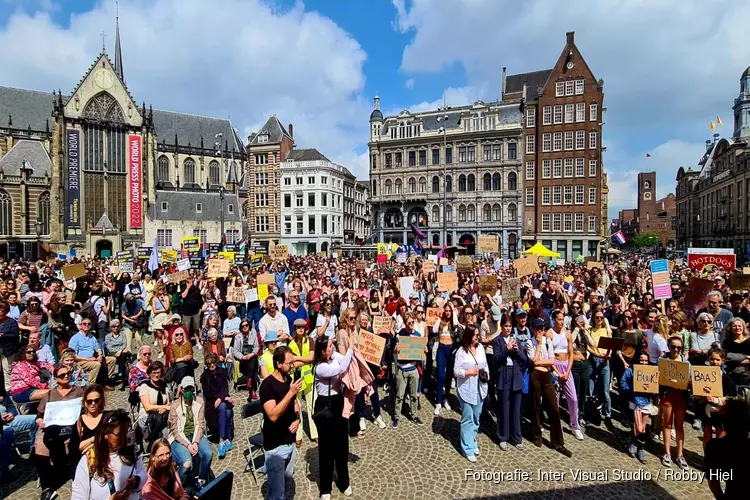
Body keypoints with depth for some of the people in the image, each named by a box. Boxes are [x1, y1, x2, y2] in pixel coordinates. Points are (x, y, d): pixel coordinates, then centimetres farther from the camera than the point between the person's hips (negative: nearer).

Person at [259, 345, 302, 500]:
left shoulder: (290, 380, 1)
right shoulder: (268, 384, -21)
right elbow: (273, 416, -30)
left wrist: (297, 419, -4)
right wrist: (290, 393, -33)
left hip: (291, 441, 7)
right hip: (275, 445, -7)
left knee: (287, 477, 23)